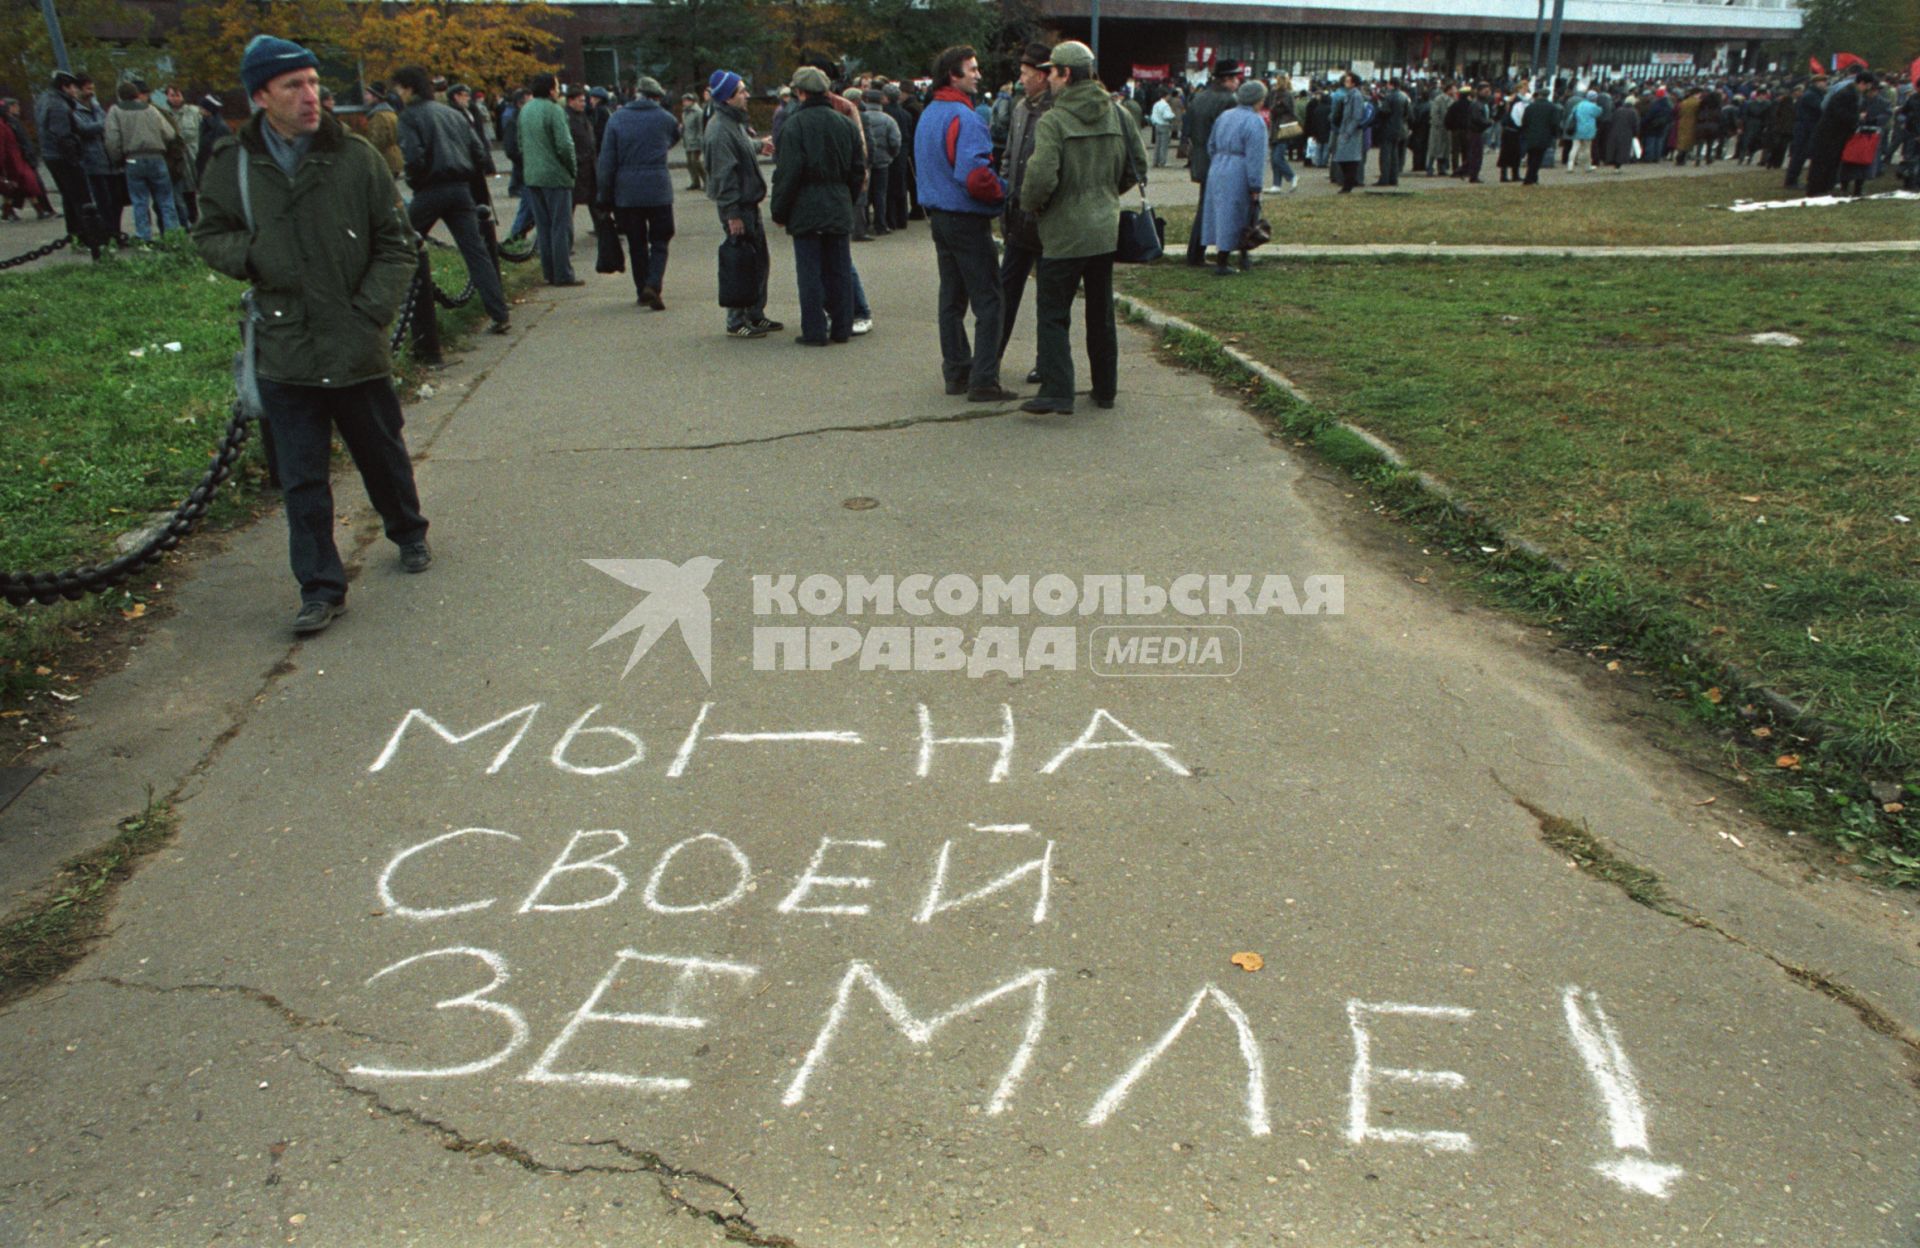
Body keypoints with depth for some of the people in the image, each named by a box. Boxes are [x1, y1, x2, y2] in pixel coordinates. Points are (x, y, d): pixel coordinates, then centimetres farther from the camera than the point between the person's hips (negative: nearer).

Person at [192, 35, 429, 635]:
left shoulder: (356, 157, -4)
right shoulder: (233, 164, 1)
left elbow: (395, 246, 0)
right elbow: (209, 234, 14)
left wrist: (369, 312, -10)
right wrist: (249, 256, -8)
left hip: (358, 352, -1)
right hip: (285, 354, 1)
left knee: (383, 456, 17)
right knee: (302, 479, 3)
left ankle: (409, 533, 43)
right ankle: (321, 589, 12)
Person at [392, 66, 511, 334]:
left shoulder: (410, 116, -3)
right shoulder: (454, 113, 16)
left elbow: (413, 157, -16)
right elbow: (479, 152, 12)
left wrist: (414, 181, 1)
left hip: (430, 190, -5)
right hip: (461, 189, 5)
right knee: (476, 251, 2)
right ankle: (499, 315, -4)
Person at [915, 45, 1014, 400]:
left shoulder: (927, 116, 14)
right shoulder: (963, 118, -18)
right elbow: (974, 175, -26)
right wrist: (1001, 191, -9)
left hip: (938, 215, 10)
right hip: (967, 219, -10)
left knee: (952, 298, 15)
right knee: (988, 302, -6)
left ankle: (956, 373, 20)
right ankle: (983, 381, -7)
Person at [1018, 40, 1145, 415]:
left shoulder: (1052, 120, -14)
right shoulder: (1118, 114, 5)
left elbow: (1041, 175, -23)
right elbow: (1138, 165, 10)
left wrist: (1030, 205, -4)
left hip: (1064, 233, -6)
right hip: (1105, 230, 6)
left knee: (1052, 312, 1)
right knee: (1101, 313, 15)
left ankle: (1057, 391, -7)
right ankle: (1105, 388, 22)